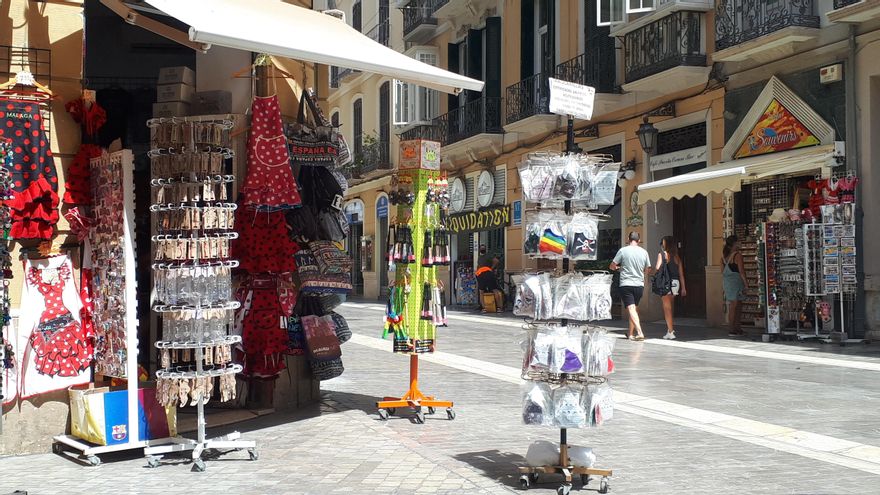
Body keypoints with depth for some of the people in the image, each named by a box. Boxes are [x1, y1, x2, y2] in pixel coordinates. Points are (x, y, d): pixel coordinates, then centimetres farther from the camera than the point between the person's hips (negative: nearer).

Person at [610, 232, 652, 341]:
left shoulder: (623, 250, -5)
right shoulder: (644, 252, 4)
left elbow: (612, 266, -1)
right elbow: (647, 270, 13)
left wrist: (618, 268, 22)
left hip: (626, 284, -4)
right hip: (639, 285, 4)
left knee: (631, 309, -8)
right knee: (634, 309, 16)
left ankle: (639, 333, -22)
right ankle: (630, 333, 24)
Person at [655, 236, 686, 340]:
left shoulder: (662, 254, -4)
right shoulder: (677, 256, 10)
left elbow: (657, 268, -16)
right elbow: (681, 273, 11)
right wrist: (683, 287, 14)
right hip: (676, 282, 5)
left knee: (667, 307, -2)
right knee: (671, 307, 17)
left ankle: (670, 332, -7)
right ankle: (670, 329, 24)